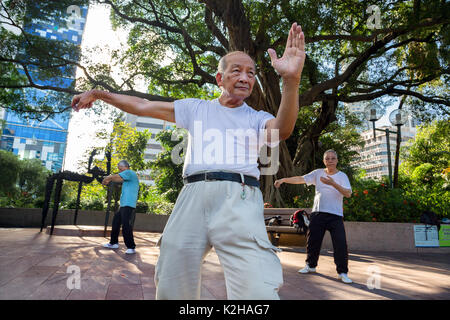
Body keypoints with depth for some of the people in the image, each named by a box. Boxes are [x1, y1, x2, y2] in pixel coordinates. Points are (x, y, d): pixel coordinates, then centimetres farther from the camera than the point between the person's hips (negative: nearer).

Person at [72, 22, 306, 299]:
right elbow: (144, 106, 25)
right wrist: (99, 94, 26)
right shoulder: (196, 109, 21)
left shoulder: (257, 119, 15)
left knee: (259, 292, -19)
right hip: (194, 195, 3)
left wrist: (291, 80, -24)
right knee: (171, 289, 10)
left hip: (239, 197, -2)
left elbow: (282, 130, -9)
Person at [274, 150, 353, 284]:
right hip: (318, 213, 2)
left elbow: (348, 193, -13)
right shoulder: (318, 173, 8)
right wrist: (283, 179, -8)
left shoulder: (342, 176, 1)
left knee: (340, 244, -8)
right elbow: (301, 179, 2)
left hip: (335, 215, -2)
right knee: (312, 241, 10)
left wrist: (333, 183, -26)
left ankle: (342, 272, 8)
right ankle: (310, 265, 31)